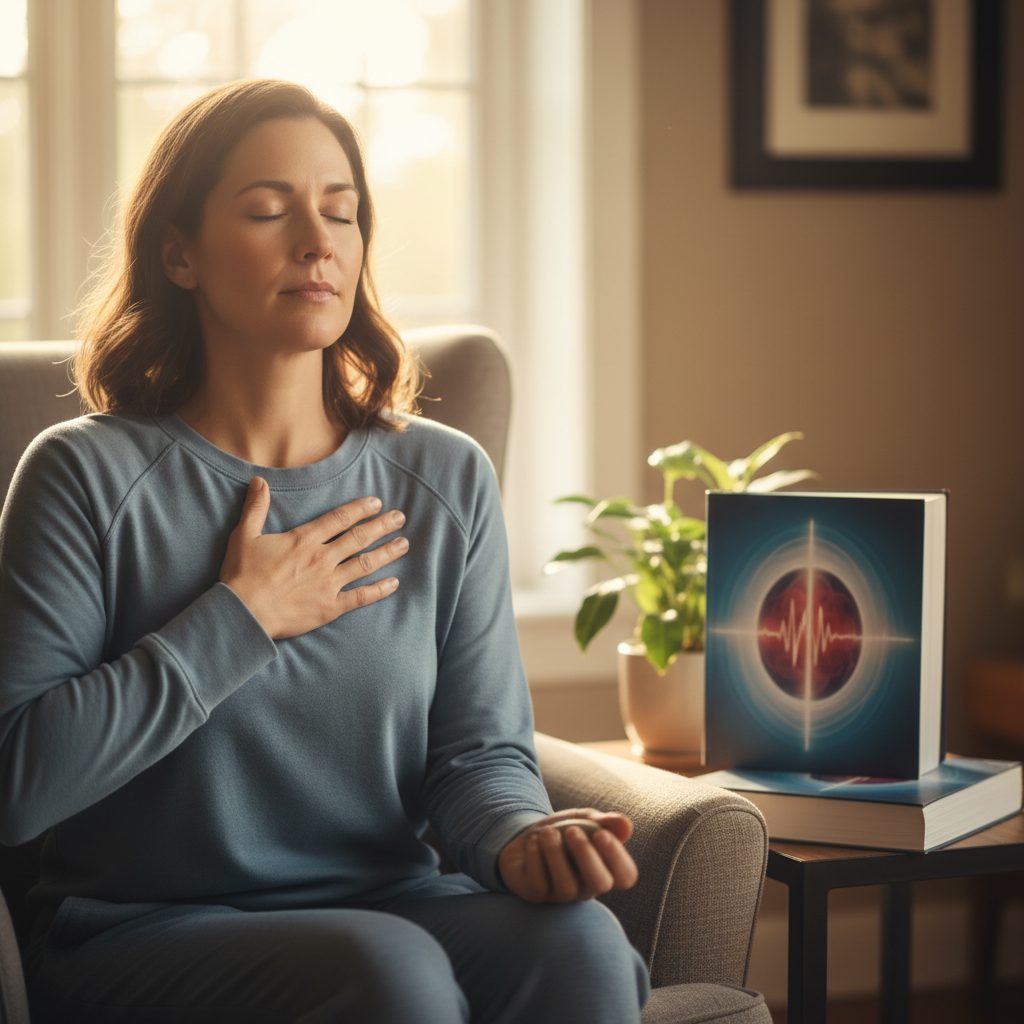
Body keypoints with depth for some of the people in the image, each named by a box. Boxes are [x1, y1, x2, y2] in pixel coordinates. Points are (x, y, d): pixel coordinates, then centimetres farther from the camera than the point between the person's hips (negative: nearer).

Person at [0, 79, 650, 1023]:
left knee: (577, 941, -28)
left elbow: (481, 747, 4)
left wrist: (522, 838, -20)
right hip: (144, 935, -3)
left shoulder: (448, 481, 6)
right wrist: (239, 623, -14)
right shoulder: (90, 476, -6)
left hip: (389, 905, 4)